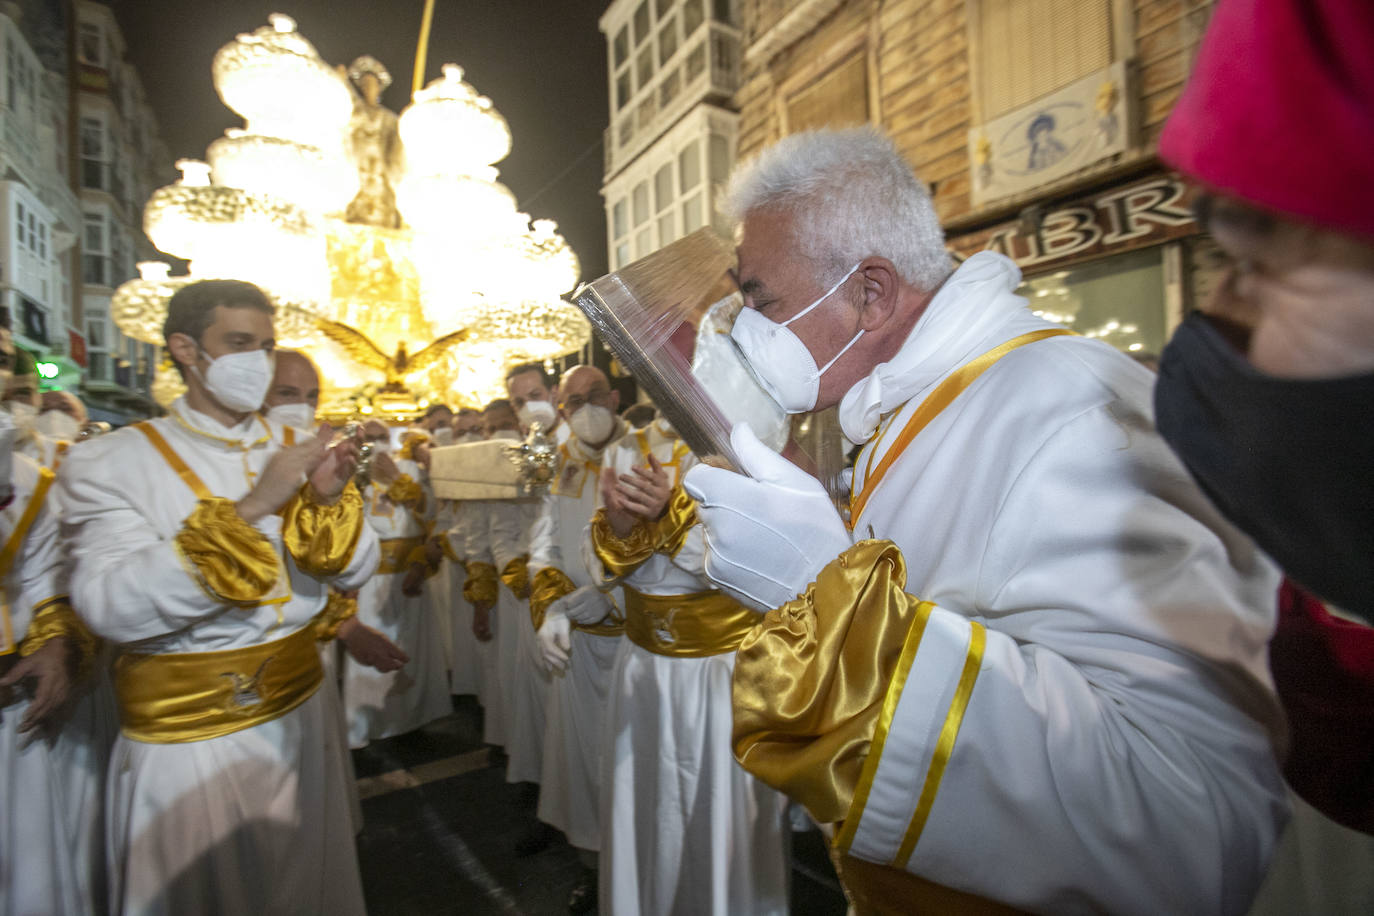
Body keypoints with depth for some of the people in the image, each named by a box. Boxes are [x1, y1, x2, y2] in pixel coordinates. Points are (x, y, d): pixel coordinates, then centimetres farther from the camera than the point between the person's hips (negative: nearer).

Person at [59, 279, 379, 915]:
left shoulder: (295, 455, 1)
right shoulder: (110, 463, -11)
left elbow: (354, 572, -3)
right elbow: (112, 609, -24)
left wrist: (329, 500, -22)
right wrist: (249, 509, -32)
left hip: (296, 714, 5)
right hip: (183, 737, -4)